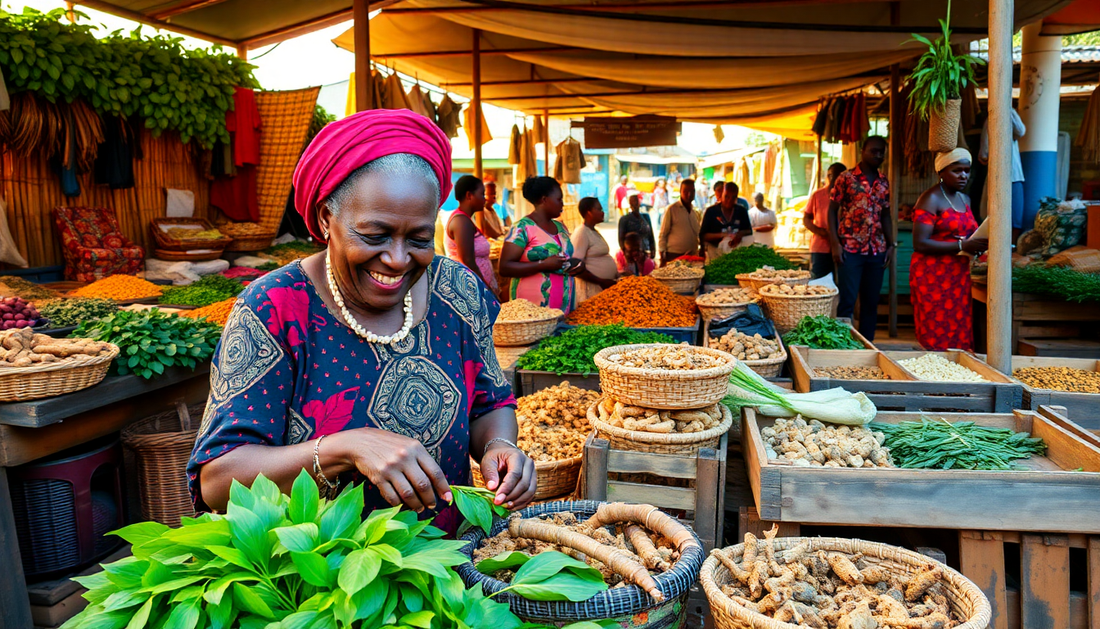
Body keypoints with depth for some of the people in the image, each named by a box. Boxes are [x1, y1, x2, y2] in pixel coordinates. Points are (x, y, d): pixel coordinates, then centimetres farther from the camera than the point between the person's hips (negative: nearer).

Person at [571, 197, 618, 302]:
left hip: (607, 286, 9)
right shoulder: (581, 234, -13)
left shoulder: (595, 232, 15)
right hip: (592, 289, -9)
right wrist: (601, 281, -19)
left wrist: (616, 276, 12)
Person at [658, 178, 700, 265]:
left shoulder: (696, 212, 14)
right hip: (674, 256, -5)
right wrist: (663, 259, -6)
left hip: (692, 257, 5)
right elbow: (662, 235, -2)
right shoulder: (672, 209, -2)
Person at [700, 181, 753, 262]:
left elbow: (749, 231, 14)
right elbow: (703, 236, -3)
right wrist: (722, 235, -18)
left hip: (736, 249, 2)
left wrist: (741, 234, -10)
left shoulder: (742, 211, 10)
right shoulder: (711, 211, 1)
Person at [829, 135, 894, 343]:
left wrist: (890, 244, 8)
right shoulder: (846, 178, -2)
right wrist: (835, 243, -11)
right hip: (850, 249, -5)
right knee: (847, 302, -3)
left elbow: (885, 215, 17)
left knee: (871, 302, 9)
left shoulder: (884, 183, 12)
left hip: (876, 250, 5)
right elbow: (832, 210, -3)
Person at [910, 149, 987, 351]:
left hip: (959, 274, 8)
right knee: (937, 337, -6)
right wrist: (962, 246, -22)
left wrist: (977, 244, 3)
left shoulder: (965, 200, 16)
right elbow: (920, 243, -17)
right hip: (933, 275, -8)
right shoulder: (931, 199, -8)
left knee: (960, 335, 6)